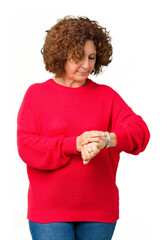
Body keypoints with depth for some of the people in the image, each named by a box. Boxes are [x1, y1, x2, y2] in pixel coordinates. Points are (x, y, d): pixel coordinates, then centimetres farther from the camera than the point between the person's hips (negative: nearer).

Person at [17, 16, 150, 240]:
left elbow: (140, 131, -6)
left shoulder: (106, 95, 8)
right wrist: (74, 144, -20)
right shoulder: (36, 94, 4)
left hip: (99, 212, 2)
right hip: (49, 211, -2)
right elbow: (26, 145, -7)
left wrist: (107, 139, -28)